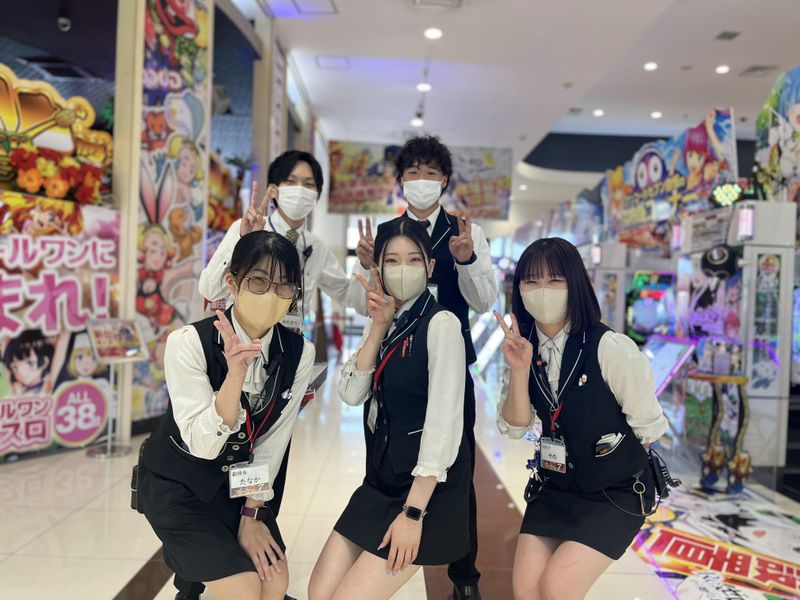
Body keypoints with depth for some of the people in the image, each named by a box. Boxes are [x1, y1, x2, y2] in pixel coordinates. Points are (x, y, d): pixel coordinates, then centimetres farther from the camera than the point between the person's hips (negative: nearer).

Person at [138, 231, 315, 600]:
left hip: (239, 483, 4)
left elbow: (273, 440, -5)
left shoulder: (299, 352, -12)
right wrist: (235, 373, -41)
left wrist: (252, 514, -3)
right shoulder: (189, 342, -24)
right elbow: (202, 444, -28)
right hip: (177, 486, -4)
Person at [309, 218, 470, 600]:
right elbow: (351, 394, -3)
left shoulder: (441, 323, -15)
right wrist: (379, 328, -12)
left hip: (427, 486, -7)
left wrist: (413, 512, -19)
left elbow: (444, 420, -19)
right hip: (383, 475, 7)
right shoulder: (383, 323, 8)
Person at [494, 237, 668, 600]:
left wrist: (610, 447, 5)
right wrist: (519, 369, -23)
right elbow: (514, 427, -9)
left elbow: (649, 429, -12)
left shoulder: (611, 349, -23)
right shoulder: (522, 348, -5)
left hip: (616, 491, -5)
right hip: (554, 487, 5)